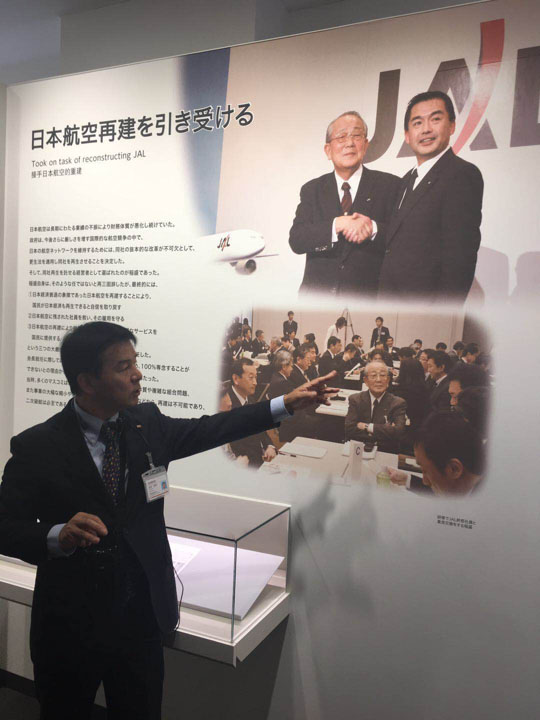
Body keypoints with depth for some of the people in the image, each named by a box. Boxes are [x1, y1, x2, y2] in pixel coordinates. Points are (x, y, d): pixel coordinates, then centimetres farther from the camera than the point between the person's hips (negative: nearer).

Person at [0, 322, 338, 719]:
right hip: (69, 626, -3)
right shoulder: (36, 446, -16)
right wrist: (58, 535, -36)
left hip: (141, 620, 4)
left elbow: (205, 430, 8)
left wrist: (286, 403, 8)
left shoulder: (147, 423, -3)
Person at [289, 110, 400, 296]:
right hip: (317, 294, 2)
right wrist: (336, 225, -20)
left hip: (368, 295, -1)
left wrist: (373, 229, -23)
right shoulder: (312, 189, 8)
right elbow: (296, 240, -5)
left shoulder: (389, 185, 2)